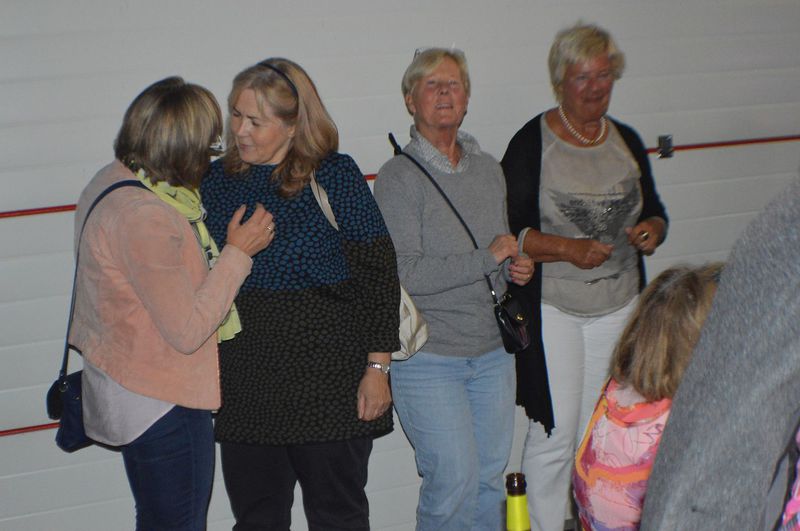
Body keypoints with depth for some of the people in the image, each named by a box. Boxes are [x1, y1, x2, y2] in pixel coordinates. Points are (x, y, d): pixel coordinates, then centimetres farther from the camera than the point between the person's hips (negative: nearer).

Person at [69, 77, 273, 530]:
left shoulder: (113, 180, 2)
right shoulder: (143, 217, -28)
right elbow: (188, 330, -24)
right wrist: (238, 252, -17)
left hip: (129, 387, 10)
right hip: (161, 404, -10)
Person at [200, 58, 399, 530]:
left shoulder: (334, 176, -7)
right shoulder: (219, 180, 5)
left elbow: (379, 275, -8)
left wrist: (377, 367, -10)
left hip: (330, 375, -4)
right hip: (244, 381, 4)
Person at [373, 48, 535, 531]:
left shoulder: (488, 169, 11)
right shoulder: (399, 177, -10)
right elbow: (403, 274, -19)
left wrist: (516, 269, 2)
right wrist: (486, 259, -17)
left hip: (492, 351, 6)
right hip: (428, 358, -6)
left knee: (491, 476, 12)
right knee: (455, 477, -9)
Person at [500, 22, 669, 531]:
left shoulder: (627, 140, 10)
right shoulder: (532, 142, -7)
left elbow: (654, 211, 19)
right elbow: (505, 231, -9)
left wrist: (652, 231, -4)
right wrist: (568, 249, -20)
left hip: (619, 306, 5)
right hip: (552, 307, -5)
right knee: (555, 434, -5)